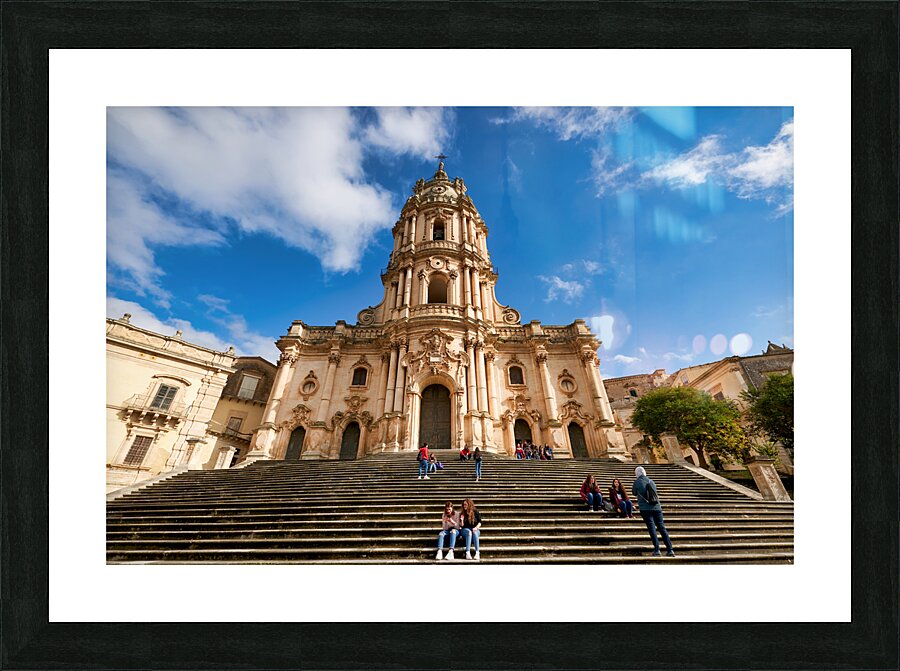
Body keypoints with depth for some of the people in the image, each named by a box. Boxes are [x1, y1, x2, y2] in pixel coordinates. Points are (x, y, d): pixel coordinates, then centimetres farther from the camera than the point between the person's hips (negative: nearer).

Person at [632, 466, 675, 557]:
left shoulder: (637, 482, 0)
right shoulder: (651, 481, 13)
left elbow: (634, 492, 14)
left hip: (645, 508, -4)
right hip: (656, 507, 4)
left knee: (652, 528, -3)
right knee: (662, 528, 8)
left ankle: (657, 550, -7)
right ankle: (670, 550, 7)